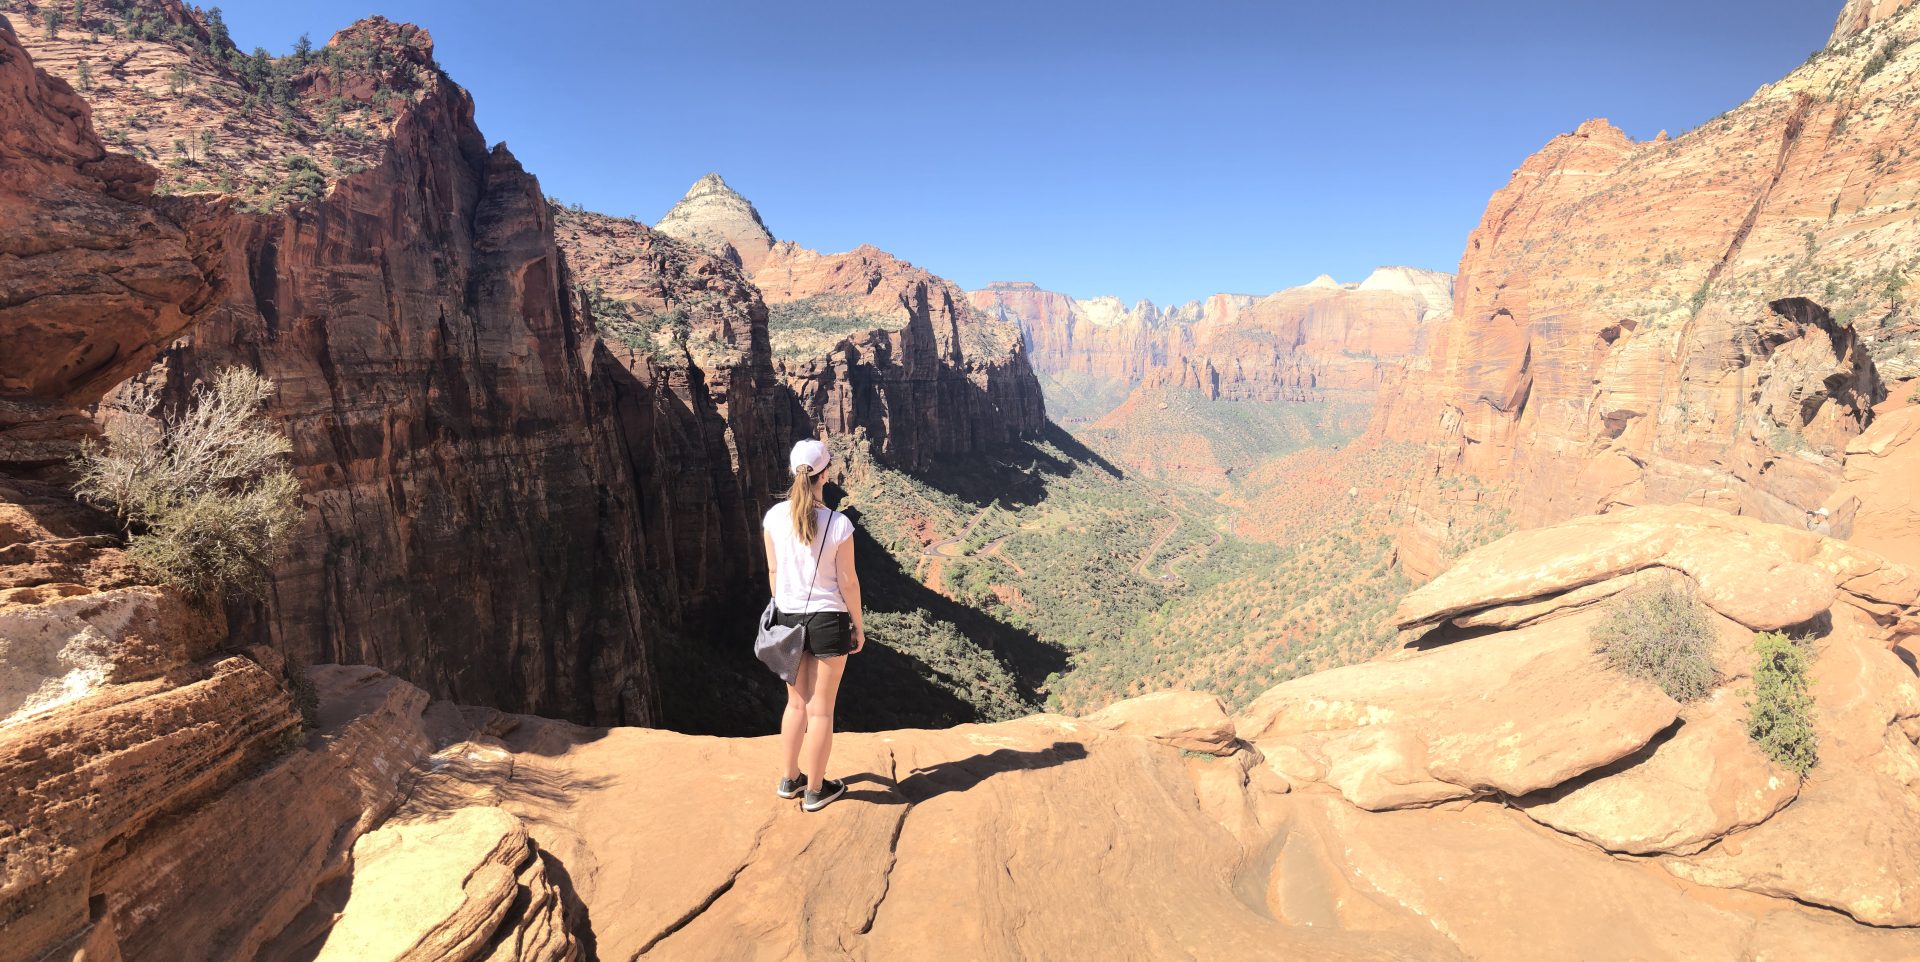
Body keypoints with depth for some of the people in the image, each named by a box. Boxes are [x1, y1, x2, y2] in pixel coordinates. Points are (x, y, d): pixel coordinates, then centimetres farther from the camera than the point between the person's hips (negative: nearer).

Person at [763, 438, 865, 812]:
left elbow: (773, 572, 2)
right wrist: (858, 625, 3)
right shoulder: (838, 525, -17)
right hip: (828, 620, -4)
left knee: (796, 703, 22)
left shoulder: (774, 517, -7)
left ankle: (789, 780, 34)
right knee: (821, 709, 10)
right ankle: (815, 790, 23)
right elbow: (847, 581, -10)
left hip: (789, 619, 4)